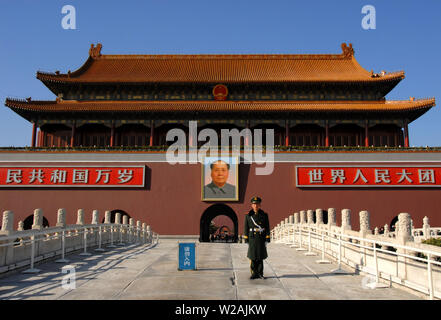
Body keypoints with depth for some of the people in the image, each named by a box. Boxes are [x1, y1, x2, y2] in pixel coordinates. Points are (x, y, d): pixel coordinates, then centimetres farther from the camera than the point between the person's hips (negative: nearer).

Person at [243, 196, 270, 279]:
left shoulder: (264, 215, 1)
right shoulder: (248, 216, 1)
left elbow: (267, 228, 0)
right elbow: (246, 228, 2)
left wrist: (267, 239, -5)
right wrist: (246, 240, -2)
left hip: (261, 238, 0)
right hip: (252, 238, 0)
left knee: (260, 256, 4)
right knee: (253, 256, 2)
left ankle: (260, 273, 14)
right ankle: (254, 273, 12)